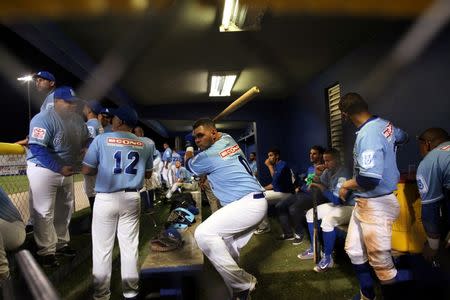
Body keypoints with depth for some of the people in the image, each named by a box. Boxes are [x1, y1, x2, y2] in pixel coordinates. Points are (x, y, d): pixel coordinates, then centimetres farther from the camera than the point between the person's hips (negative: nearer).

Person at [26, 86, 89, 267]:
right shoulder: (44, 119, -21)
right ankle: (46, 252, 14)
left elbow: (86, 141, 11)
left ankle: (61, 244, 34)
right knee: (44, 213, 0)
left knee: (64, 210, 17)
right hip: (43, 170, -8)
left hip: (66, 170, 8)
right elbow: (37, 149, -28)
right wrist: (59, 168, -34)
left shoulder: (77, 120, 3)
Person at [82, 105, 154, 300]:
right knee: (130, 246, 12)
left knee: (102, 248, 9)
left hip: (106, 199, -3)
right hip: (132, 199, 3)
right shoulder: (145, 145, 3)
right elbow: (148, 174, 11)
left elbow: (86, 170, -5)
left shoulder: (101, 139, -6)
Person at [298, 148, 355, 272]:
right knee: (310, 214, 6)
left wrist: (321, 187, -29)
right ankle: (314, 249, 17)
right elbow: (320, 185, 4)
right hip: (336, 204, 9)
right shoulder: (328, 171, 0)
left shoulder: (343, 174, -25)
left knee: (327, 220, -34)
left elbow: (336, 199, -30)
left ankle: (327, 258, -14)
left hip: (349, 206, -9)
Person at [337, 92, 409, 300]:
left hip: (376, 205, -10)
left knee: (380, 260, 3)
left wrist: (346, 185, -13)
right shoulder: (385, 124, 2)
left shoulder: (368, 135, -27)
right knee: (354, 250, 20)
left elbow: (369, 180, -33)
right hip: (364, 203, 10)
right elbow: (403, 137, 25)